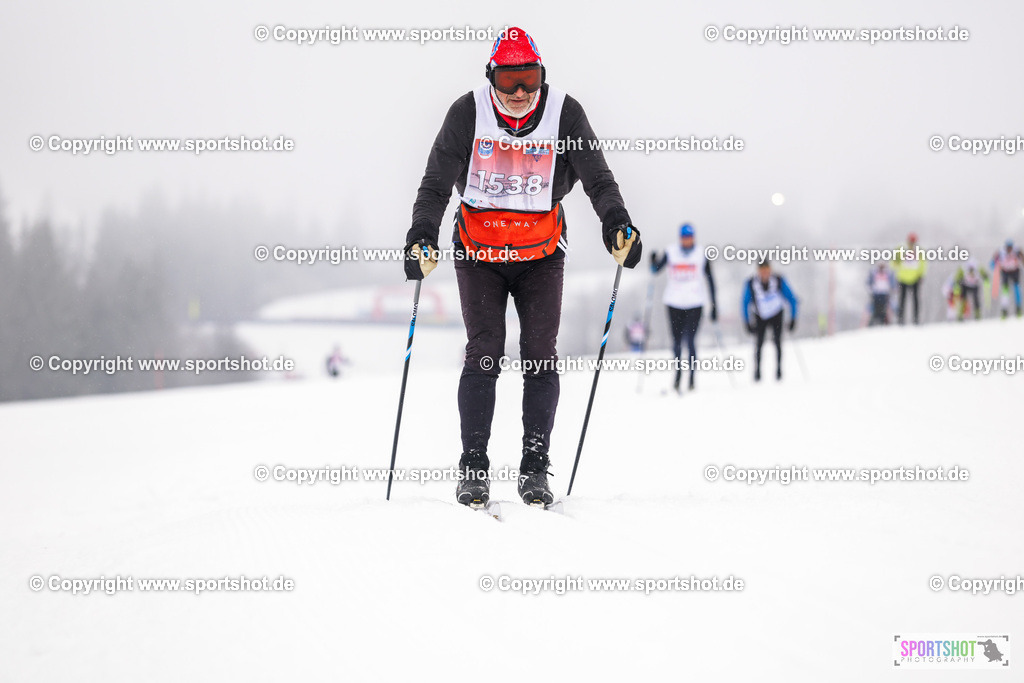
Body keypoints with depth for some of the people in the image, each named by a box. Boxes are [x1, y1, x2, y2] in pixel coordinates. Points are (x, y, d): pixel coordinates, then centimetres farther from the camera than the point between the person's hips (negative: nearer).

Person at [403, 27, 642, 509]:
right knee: (483, 354, -8)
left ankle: (535, 469, 2)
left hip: (541, 255, 1)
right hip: (479, 252, -1)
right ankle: (473, 468, -2)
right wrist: (422, 233, -25)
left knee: (541, 356, -4)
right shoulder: (468, 113, -11)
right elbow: (437, 182, -9)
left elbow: (597, 178, -8)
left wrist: (616, 224, -25)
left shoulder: (564, 113, -9)